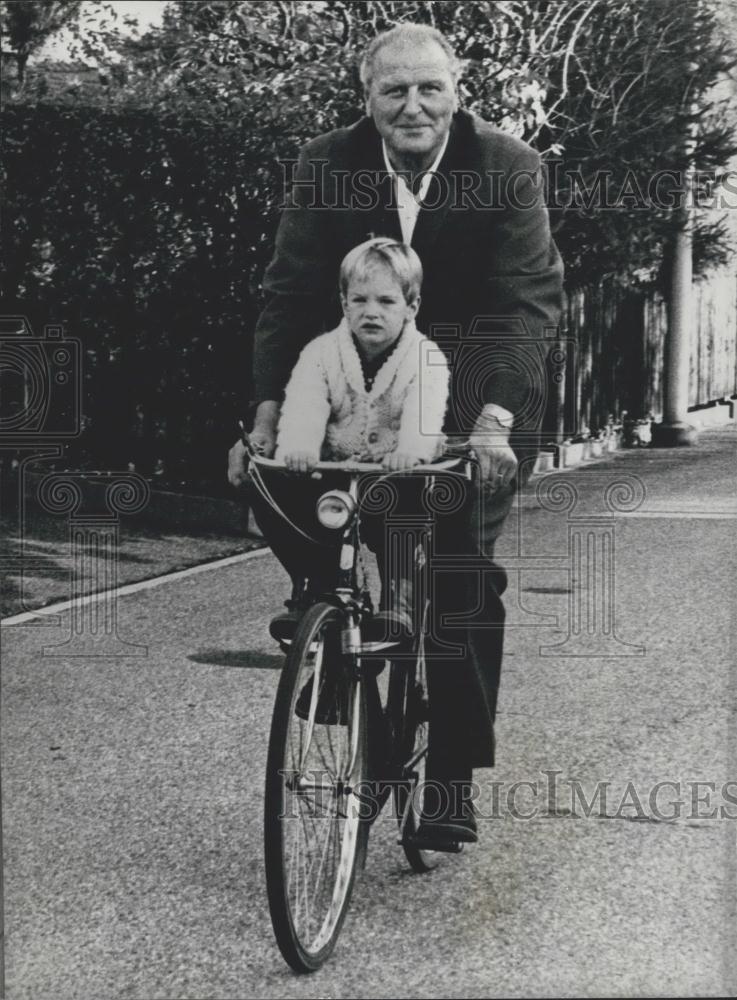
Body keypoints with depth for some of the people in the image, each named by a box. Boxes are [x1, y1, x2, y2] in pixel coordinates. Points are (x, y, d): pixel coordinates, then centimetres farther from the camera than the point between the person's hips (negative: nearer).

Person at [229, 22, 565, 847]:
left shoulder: (505, 167, -12)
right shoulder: (326, 166, -7)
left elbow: (531, 298, -17)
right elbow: (290, 292, -6)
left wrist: (496, 416, -29)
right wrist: (267, 408, -15)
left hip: (480, 398, -2)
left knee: (461, 574, -8)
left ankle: (453, 774, 2)